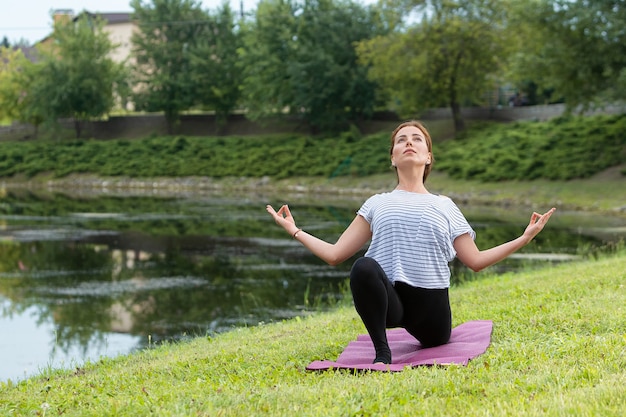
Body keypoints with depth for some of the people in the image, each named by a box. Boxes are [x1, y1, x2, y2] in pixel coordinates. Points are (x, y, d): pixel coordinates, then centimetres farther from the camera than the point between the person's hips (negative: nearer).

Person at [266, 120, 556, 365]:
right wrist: (295, 231, 9)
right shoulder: (377, 204, 16)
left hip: (431, 303, 5)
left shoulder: (444, 206, 16)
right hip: (389, 299, -4)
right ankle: (382, 352, -22)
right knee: (364, 268, -31)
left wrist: (524, 238, 10)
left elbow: (476, 261, 15)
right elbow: (335, 254, 13)